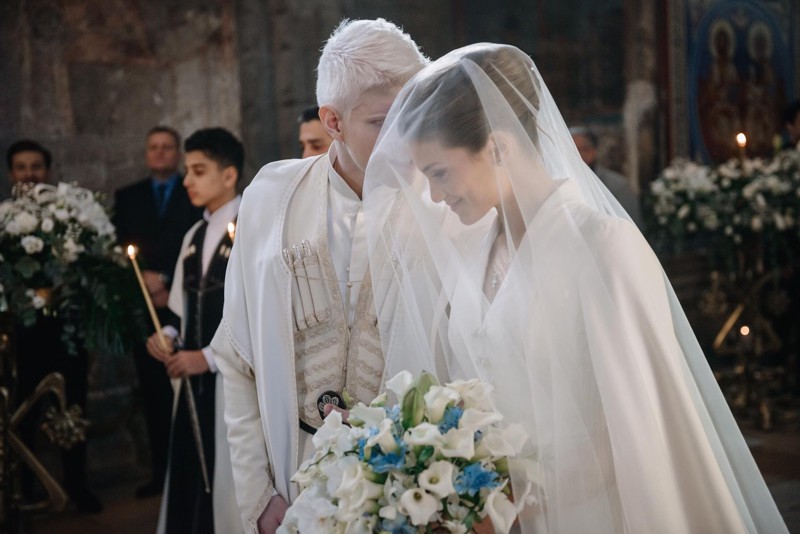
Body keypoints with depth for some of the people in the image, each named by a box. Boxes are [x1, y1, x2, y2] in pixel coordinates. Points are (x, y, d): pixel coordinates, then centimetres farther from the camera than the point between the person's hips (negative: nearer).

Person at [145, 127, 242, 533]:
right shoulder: (194, 236, 15)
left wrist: (210, 356, -16)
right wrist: (168, 336, 2)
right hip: (195, 384, 7)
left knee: (234, 492, -2)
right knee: (188, 485, 9)